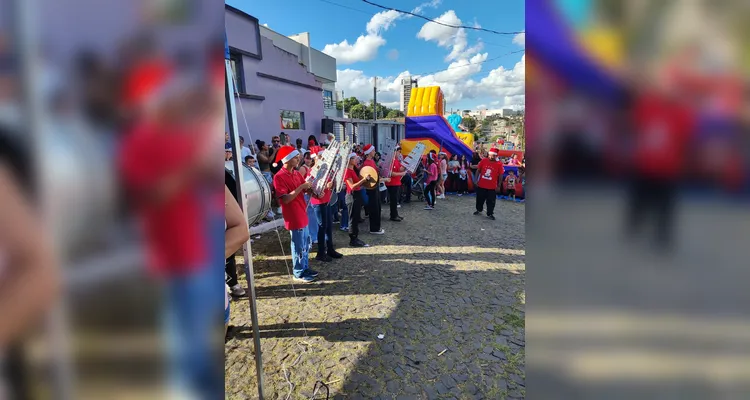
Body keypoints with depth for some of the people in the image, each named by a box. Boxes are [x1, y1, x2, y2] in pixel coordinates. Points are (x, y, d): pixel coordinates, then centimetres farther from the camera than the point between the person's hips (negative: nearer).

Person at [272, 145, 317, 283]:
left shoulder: (296, 173, 8)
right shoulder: (279, 177, -17)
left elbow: (306, 189, 12)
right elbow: (285, 199, -23)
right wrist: (301, 187, -25)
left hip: (302, 214, 8)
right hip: (294, 217, -8)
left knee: (306, 245, 18)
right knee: (299, 247, 3)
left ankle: (305, 268, 32)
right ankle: (299, 273, 18)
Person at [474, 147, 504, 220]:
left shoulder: (499, 164, -10)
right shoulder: (483, 161, -5)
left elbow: (500, 175, -3)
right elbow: (478, 170, 4)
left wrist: (498, 185, -1)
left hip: (492, 187, -2)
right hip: (481, 185, 2)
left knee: (491, 201, 4)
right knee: (480, 199, 17)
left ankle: (490, 214, 16)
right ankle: (479, 210, 37)